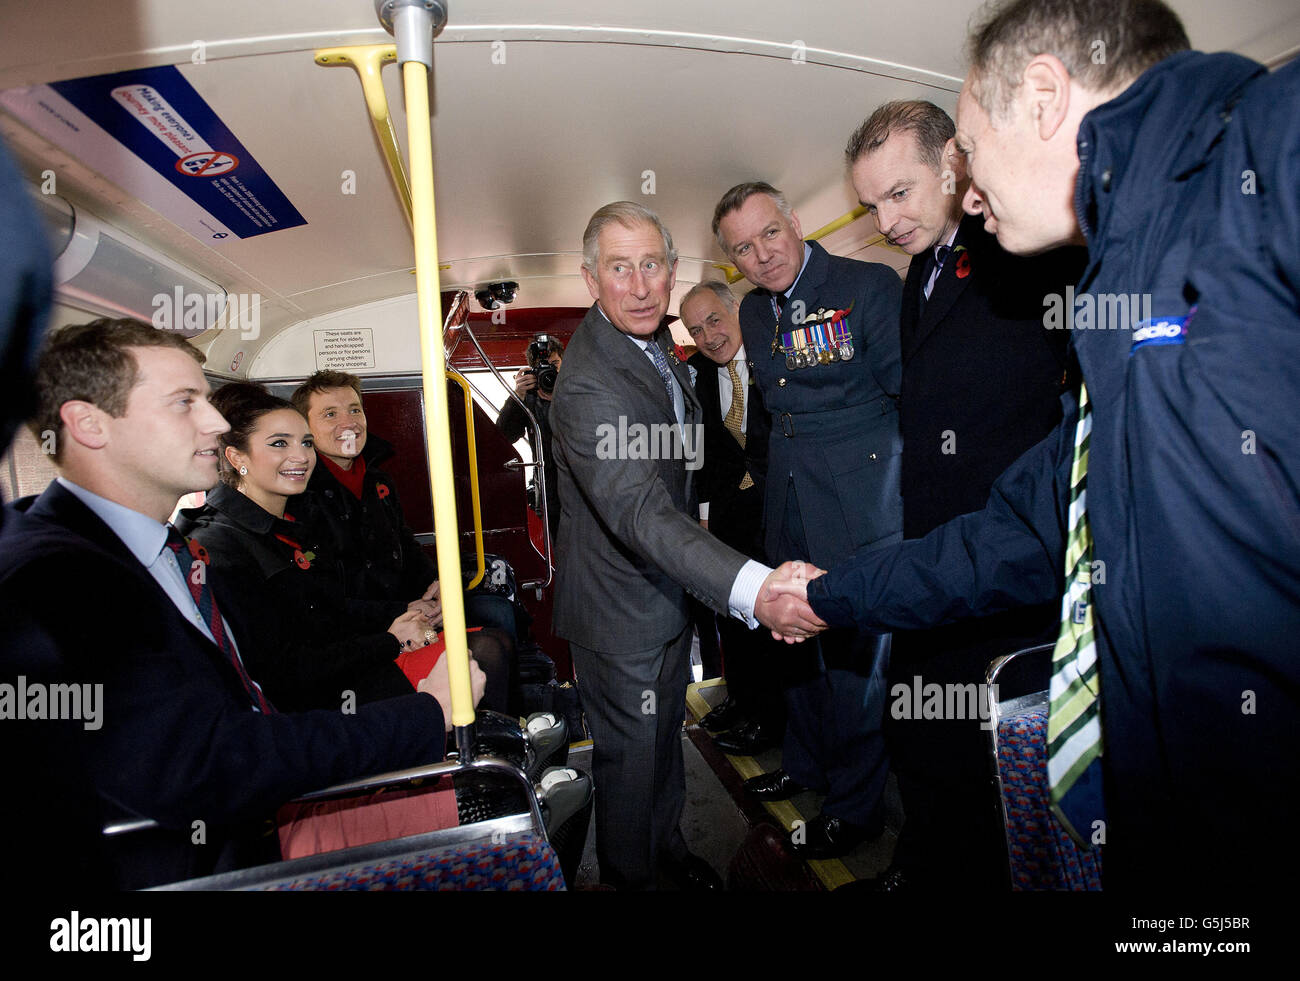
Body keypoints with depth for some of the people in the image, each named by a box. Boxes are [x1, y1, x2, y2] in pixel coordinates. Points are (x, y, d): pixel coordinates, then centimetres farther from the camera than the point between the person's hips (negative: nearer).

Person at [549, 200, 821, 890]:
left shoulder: (653, 339, 1)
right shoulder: (587, 387, -31)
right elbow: (642, 514, -45)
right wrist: (752, 587, -57)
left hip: (668, 589, 9)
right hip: (623, 607, -9)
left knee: (666, 734, 26)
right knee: (632, 757, 12)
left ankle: (667, 847, 50)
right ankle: (630, 875, 39)